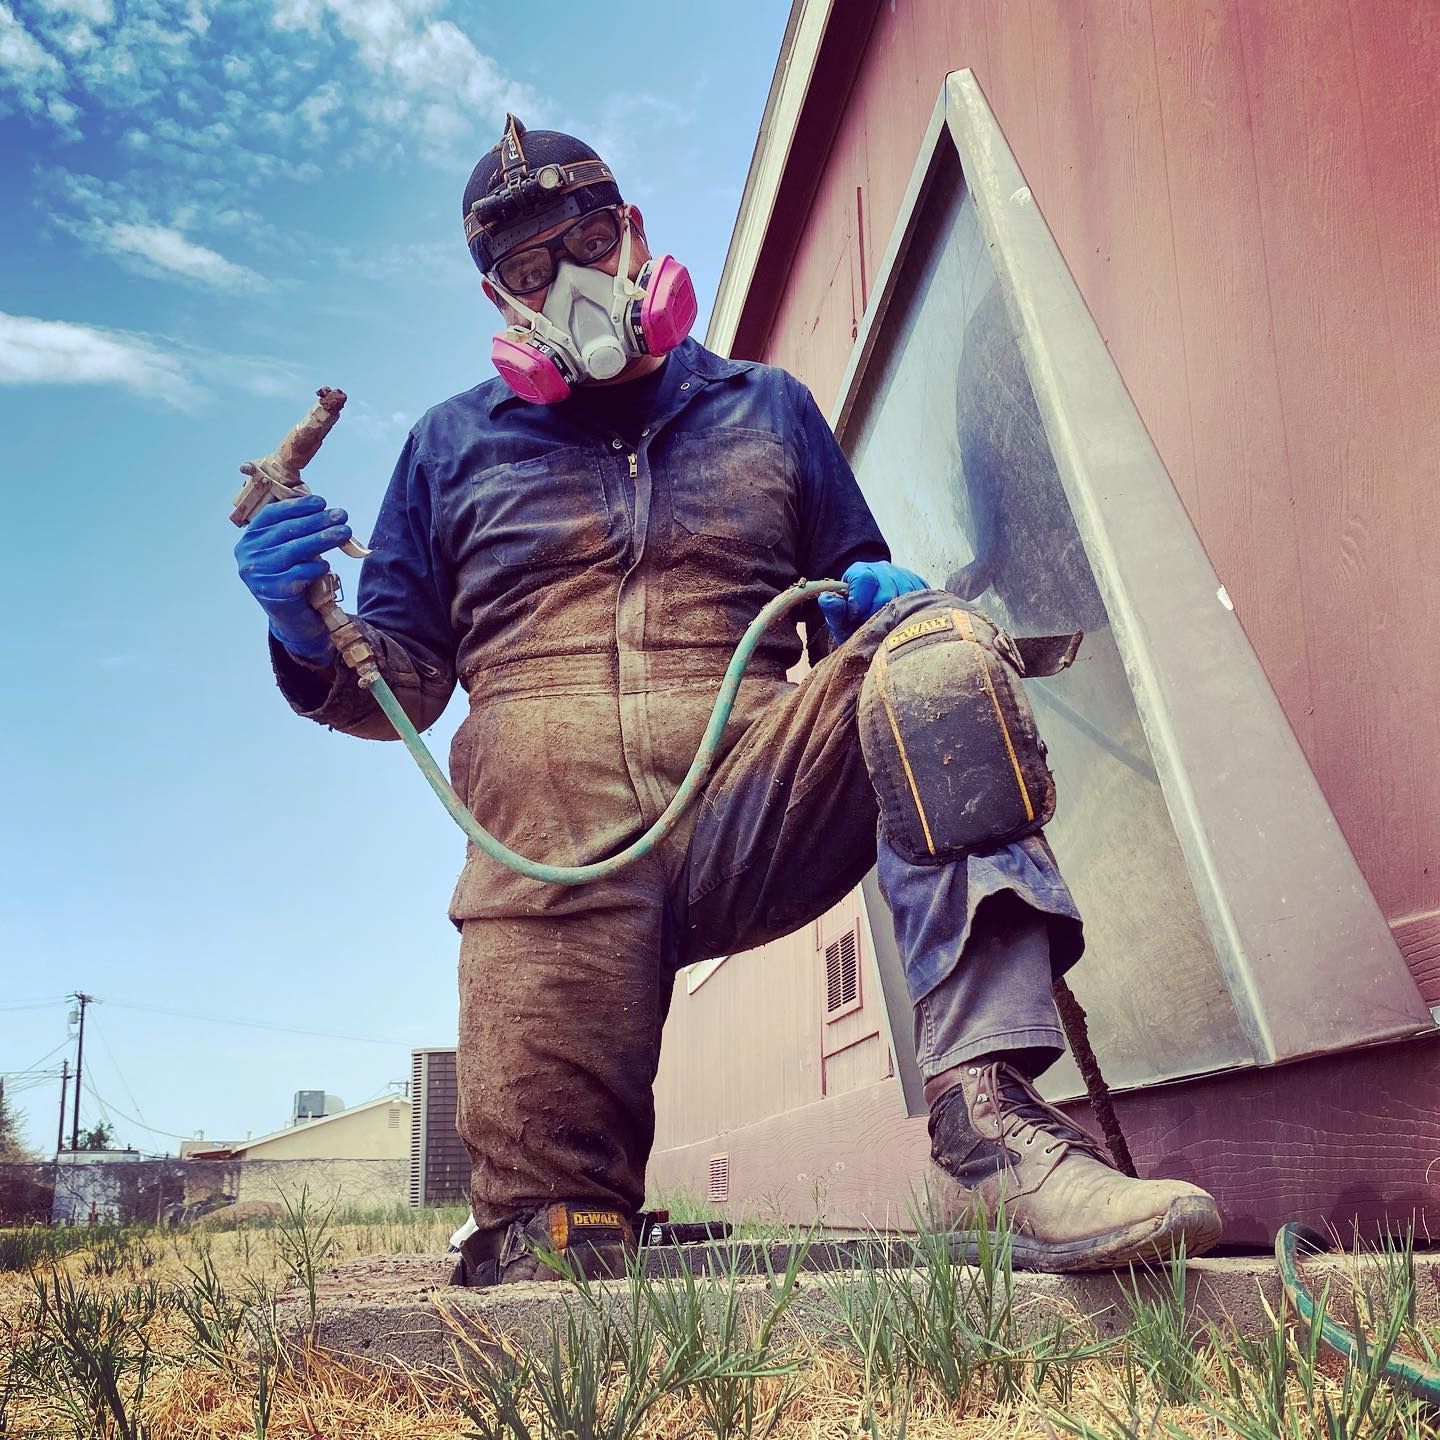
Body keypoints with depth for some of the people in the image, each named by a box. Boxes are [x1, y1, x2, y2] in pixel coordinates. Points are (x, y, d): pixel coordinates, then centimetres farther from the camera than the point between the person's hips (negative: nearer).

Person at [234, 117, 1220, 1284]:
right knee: (547, 1231, -19)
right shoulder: (455, 446, 22)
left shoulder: (768, 410, 23)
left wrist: (880, 603, -2)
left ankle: (986, 1112, -39)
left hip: (754, 803, 1)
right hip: (554, 836, 0)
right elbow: (402, 685, 20)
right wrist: (311, 637, -3)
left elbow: (859, 595, 25)